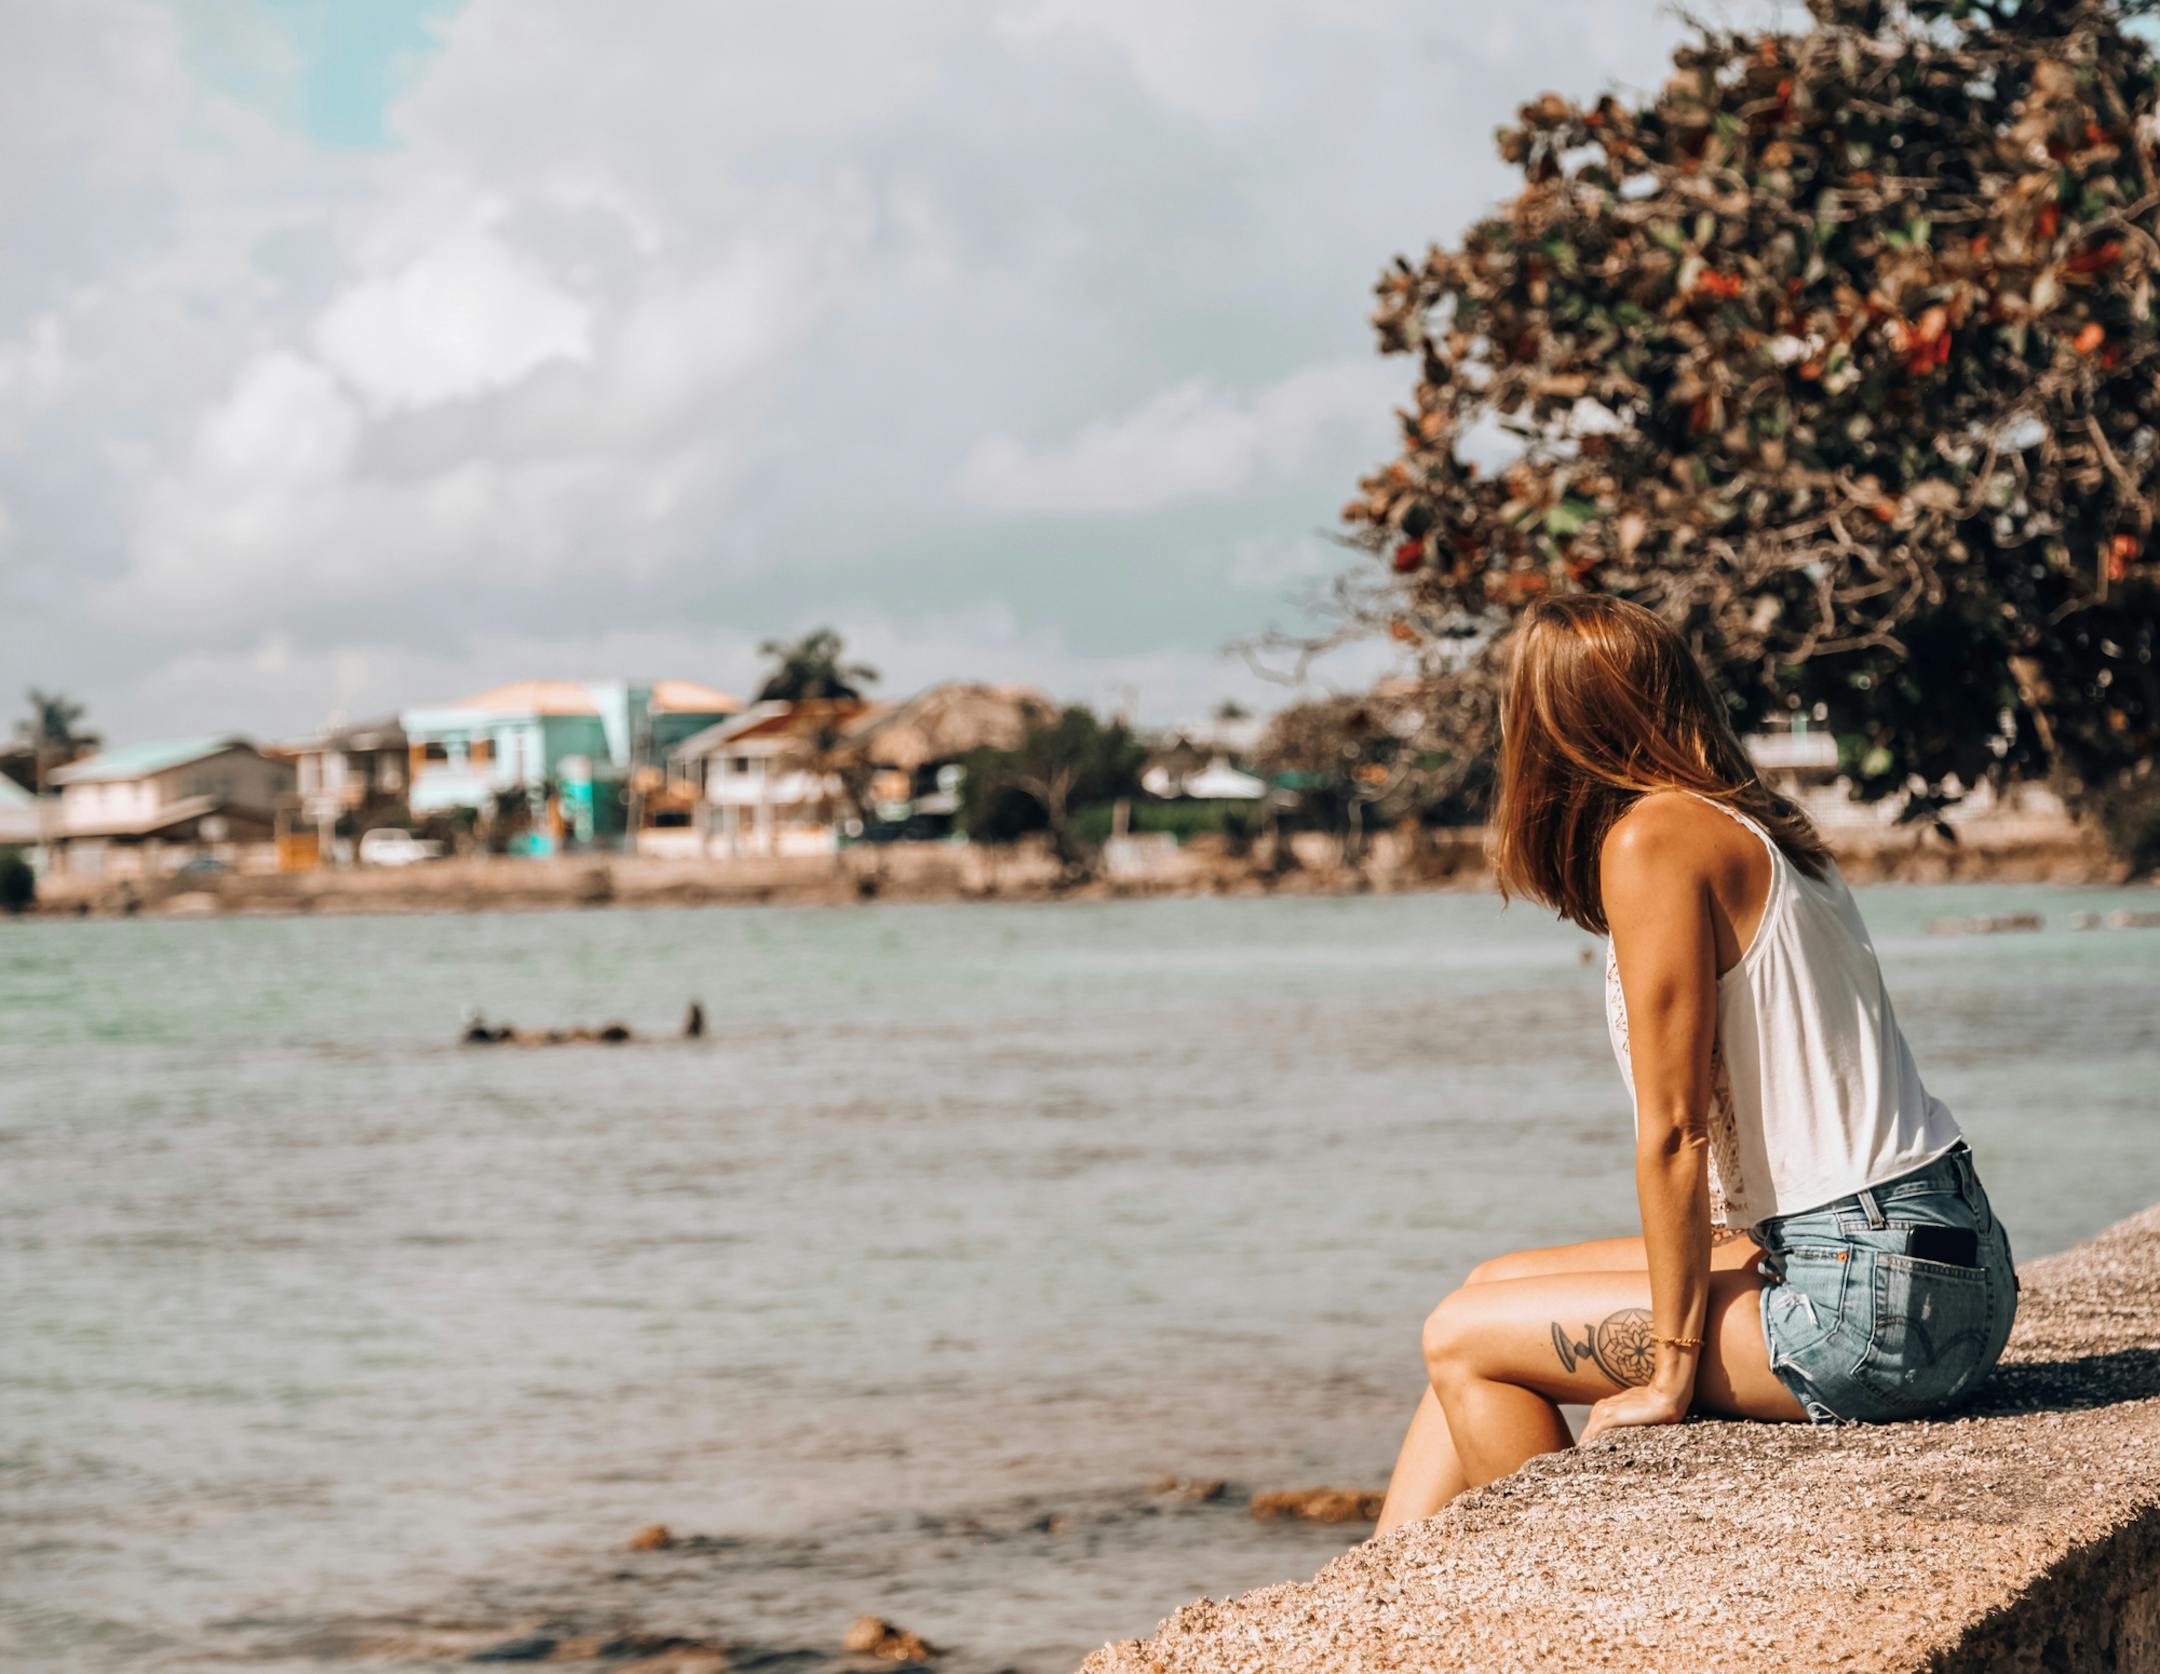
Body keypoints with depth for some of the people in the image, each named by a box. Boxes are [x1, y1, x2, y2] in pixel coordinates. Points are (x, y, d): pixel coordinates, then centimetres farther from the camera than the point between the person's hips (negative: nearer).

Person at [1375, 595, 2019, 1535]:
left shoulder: (1652, 838, -12)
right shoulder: (1754, 832, 15)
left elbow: (1674, 1128, -14)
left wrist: (1672, 1375, -10)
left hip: (1870, 1299, -9)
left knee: (1465, 1338, 1)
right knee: (1495, 1287, 16)